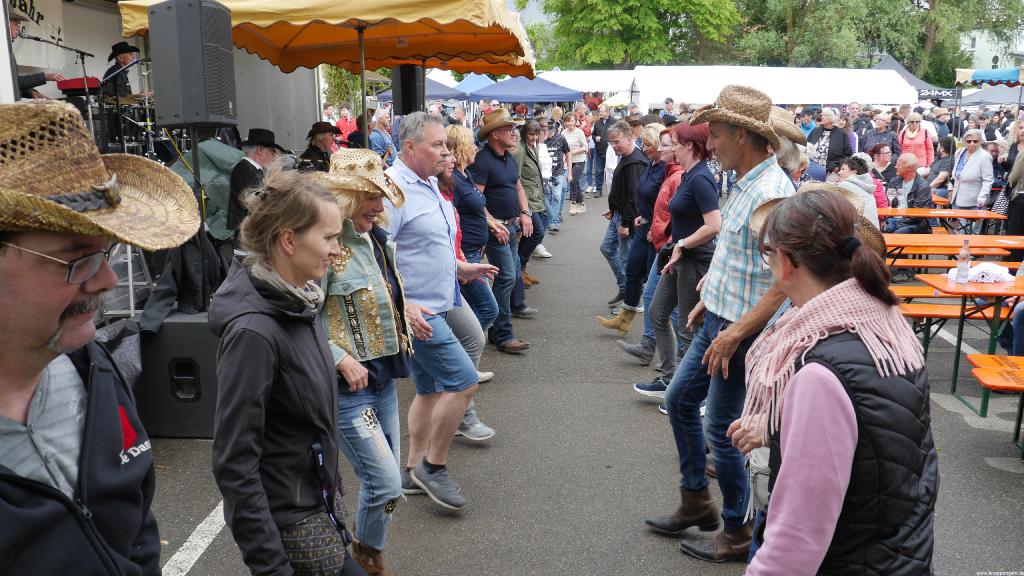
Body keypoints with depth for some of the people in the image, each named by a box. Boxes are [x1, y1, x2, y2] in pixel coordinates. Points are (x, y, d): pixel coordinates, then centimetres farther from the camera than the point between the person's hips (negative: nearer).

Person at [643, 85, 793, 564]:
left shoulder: (772, 192, -23)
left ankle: (737, 533, 24)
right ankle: (695, 502, 35)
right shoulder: (745, 183, 7)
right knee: (679, 400, 18)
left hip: (743, 332, -10)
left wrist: (736, 333, -25)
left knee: (721, 430, 2)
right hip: (719, 320, 10)